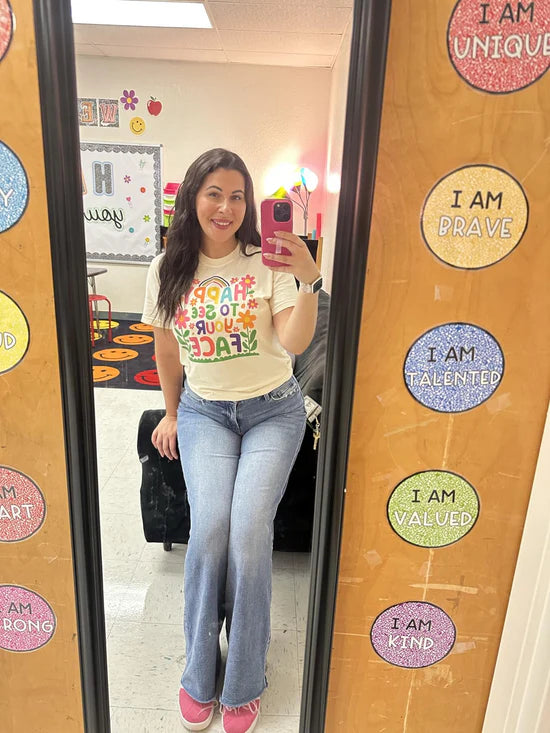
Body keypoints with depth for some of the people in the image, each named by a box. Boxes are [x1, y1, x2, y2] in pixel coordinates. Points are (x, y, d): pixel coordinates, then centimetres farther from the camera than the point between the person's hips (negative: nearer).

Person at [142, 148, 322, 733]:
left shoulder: (267, 263, -7)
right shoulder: (167, 270, 1)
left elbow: (294, 343, -16)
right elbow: (167, 350, 12)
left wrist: (309, 281, -29)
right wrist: (171, 413, 18)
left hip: (273, 410, -1)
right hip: (204, 411, 2)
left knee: (248, 531, -17)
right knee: (209, 529, -17)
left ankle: (242, 686, 6)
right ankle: (199, 676, 7)